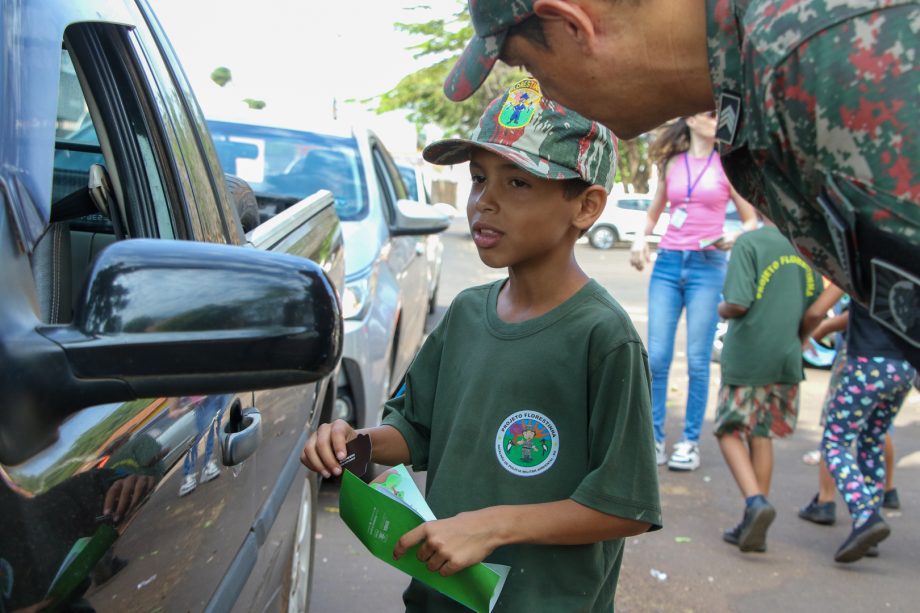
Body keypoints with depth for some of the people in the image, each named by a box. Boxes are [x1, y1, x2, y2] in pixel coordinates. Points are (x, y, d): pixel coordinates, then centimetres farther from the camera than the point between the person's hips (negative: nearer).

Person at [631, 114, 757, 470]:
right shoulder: (671, 164, 12)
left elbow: (751, 220, 8)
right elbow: (653, 215, 23)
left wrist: (734, 238, -13)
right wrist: (640, 239, 3)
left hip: (707, 266, -2)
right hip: (668, 263, 2)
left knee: (697, 360, -2)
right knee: (657, 357, -2)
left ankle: (690, 441, 8)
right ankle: (654, 436, 8)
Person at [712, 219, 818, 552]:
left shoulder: (750, 243, -12)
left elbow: (738, 304, -19)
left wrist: (721, 309, 2)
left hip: (747, 357, -5)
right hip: (787, 359, 5)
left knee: (730, 431, 9)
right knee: (762, 437, 14)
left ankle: (756, 501, -11)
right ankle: (753, 526, 18)